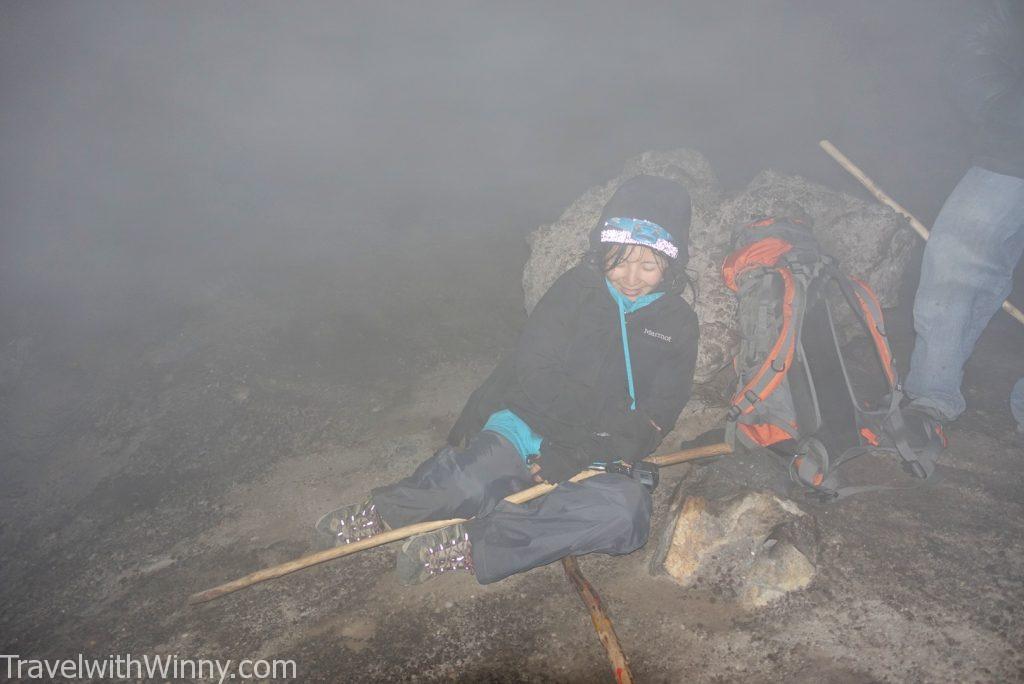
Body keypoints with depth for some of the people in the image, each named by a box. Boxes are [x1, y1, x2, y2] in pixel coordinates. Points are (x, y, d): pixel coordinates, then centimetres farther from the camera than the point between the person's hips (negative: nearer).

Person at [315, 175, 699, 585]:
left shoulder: (678, 325, 5)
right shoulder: (577, 288, 4)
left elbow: (655, 419, -3)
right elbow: (534, 370, 0)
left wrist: (579, 454, -16)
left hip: (595, 462, 2)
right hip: (527, 426, -1)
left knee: (627, 510, -34)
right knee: (466, 482, -35)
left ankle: (469, 547, -28)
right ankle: (380, 513, -5)